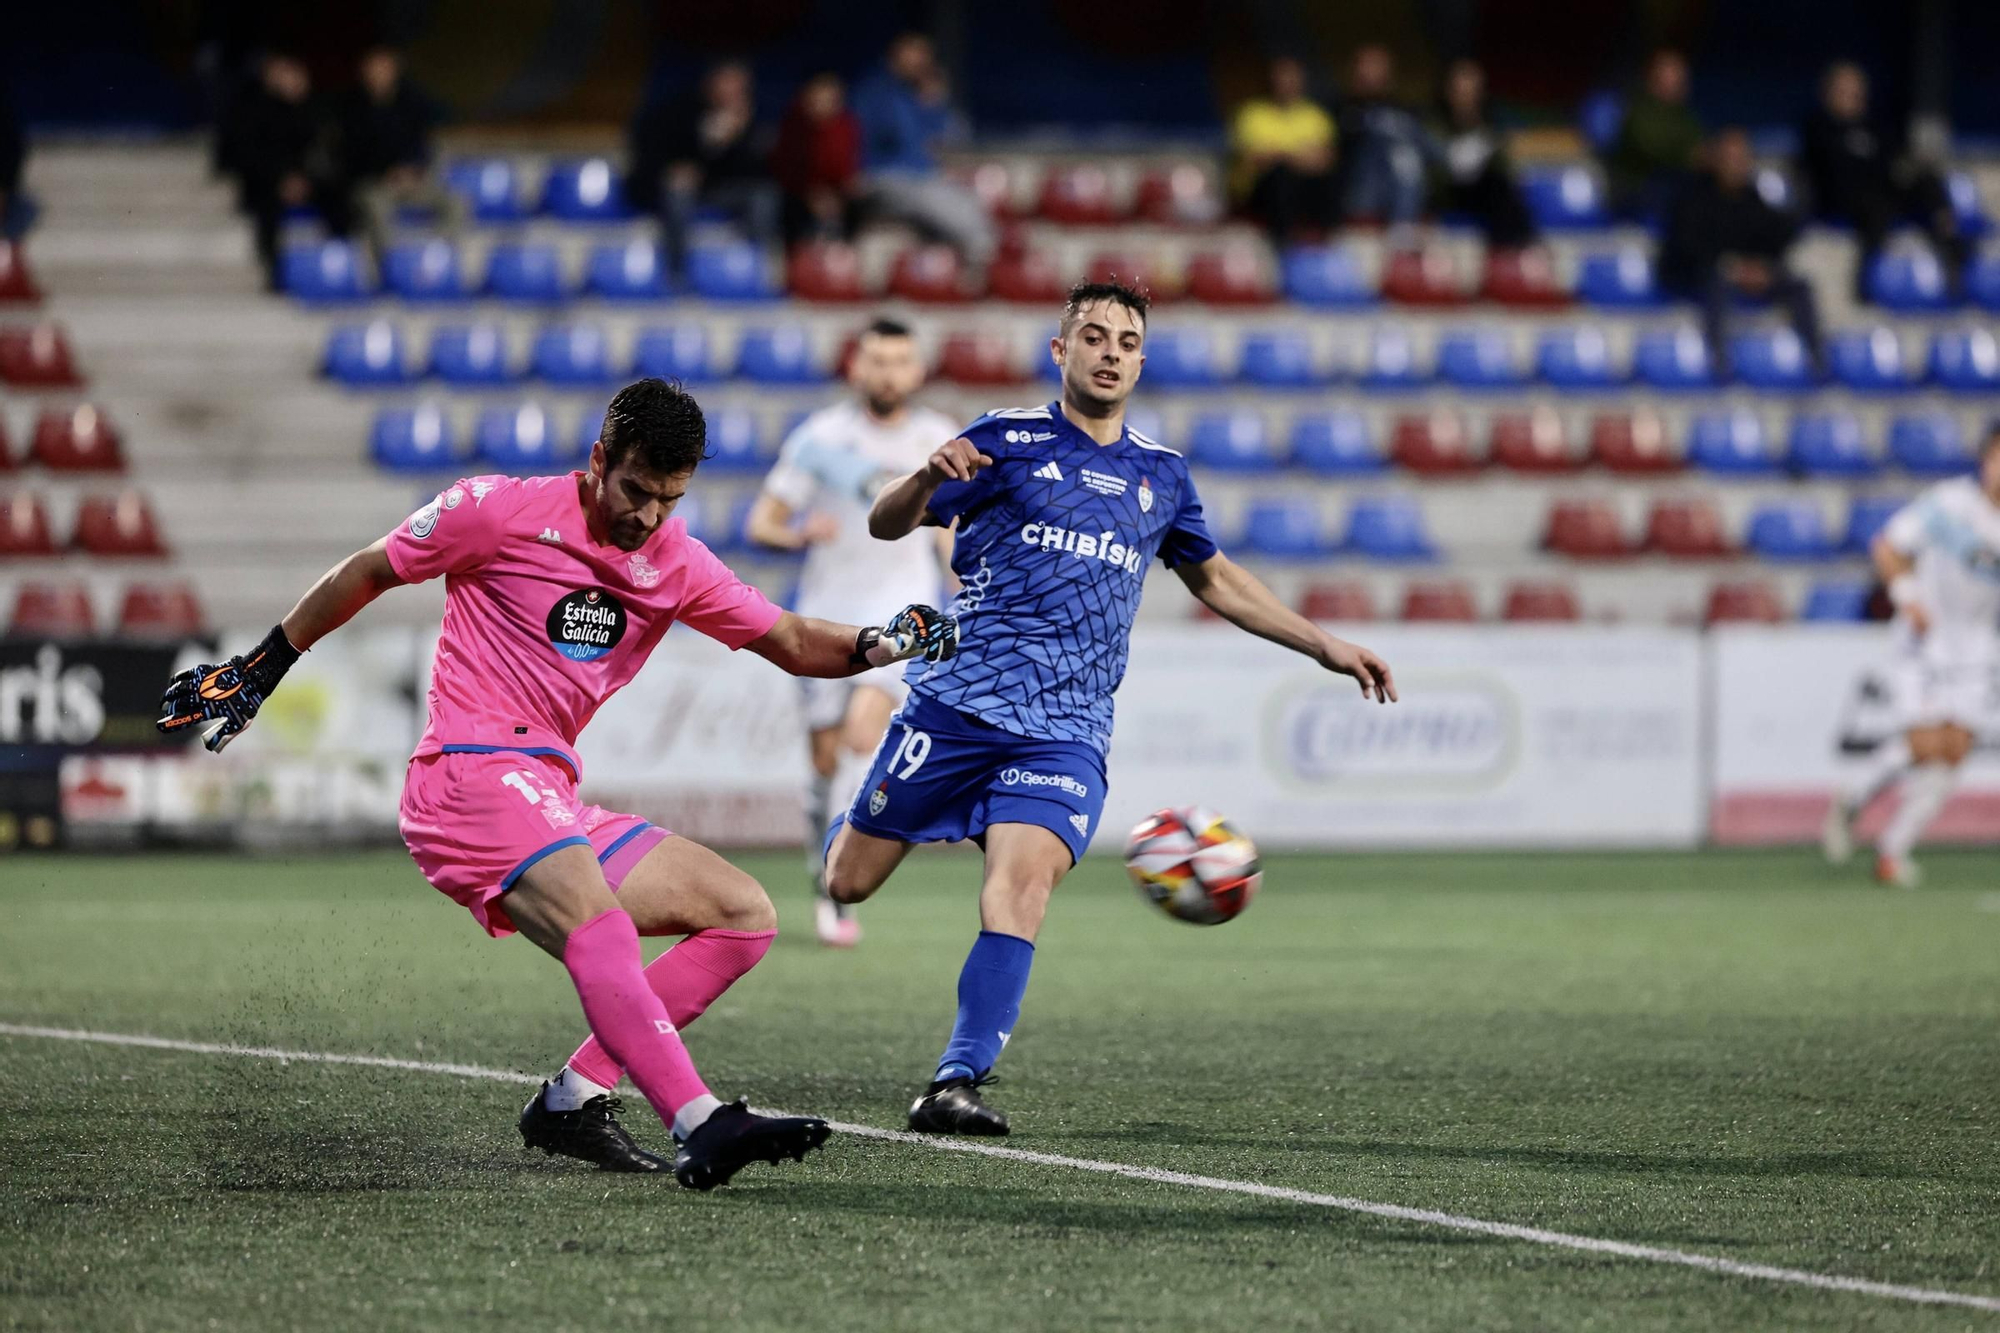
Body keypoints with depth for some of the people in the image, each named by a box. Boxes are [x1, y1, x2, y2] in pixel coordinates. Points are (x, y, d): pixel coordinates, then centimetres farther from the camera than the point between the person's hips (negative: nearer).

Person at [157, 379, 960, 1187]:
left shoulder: (676, 564, 12)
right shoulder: (502, 511, -5)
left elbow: (790, 642, 14)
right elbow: (366, 575, 6)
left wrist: (874, 646, -7)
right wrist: (261, 668, 10)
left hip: (556, 804, 8)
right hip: (471, 777, -8)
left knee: (745, 916, 2)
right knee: (601, 930, -32)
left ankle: (576, 1097, -5)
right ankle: (702, 1130, -49)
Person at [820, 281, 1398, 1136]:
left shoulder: (1161, 475, 15)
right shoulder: (1008, 441, 1)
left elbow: (1214, 579, 30)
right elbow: (886, 525, -1)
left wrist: (1324, 646, 26)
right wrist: (928, 478, -24)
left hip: (1065, 734, 2)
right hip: (959, 703, -2)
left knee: (1025, 880, -23)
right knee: (847, 882, 1)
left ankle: (957, 1084, -25)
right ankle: (850, 830, 40)